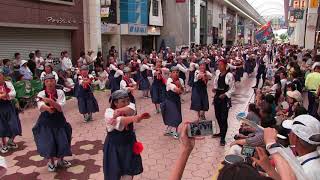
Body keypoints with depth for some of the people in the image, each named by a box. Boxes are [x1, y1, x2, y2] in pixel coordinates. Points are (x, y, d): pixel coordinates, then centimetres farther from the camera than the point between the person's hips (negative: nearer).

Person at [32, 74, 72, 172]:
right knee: (48, 142, -1)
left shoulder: (60, 92, -9)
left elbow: (60, 108, -19)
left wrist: (50, 101, -35)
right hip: (46, 121, -1)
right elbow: (41, 108, -24)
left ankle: (61, 160, 30)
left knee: (62, 141, 4)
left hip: (58, 120, 1)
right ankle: (51, 162, 25)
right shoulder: (41, 94, -9)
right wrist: (47, 108, -47)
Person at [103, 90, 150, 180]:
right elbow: (120, 122, -40)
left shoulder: (130, 106, -5)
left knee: (129, 172, 12)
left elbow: (130, 109, -31)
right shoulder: (109, 112, -20)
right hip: (114, 146, -4)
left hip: (129, 144, 4)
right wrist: (134, 118, -59)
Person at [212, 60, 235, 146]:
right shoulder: (217, 73, 3)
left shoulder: (229, 75, -15)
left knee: (224, 118, -3)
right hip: (217, 96, 6)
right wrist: (214, 88, -2)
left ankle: (223, 138, 9)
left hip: (225, 98, -6)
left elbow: (232, 89, -10)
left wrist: (225, 95, -20)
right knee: (217, 116, 17)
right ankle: (221, 132, 39)